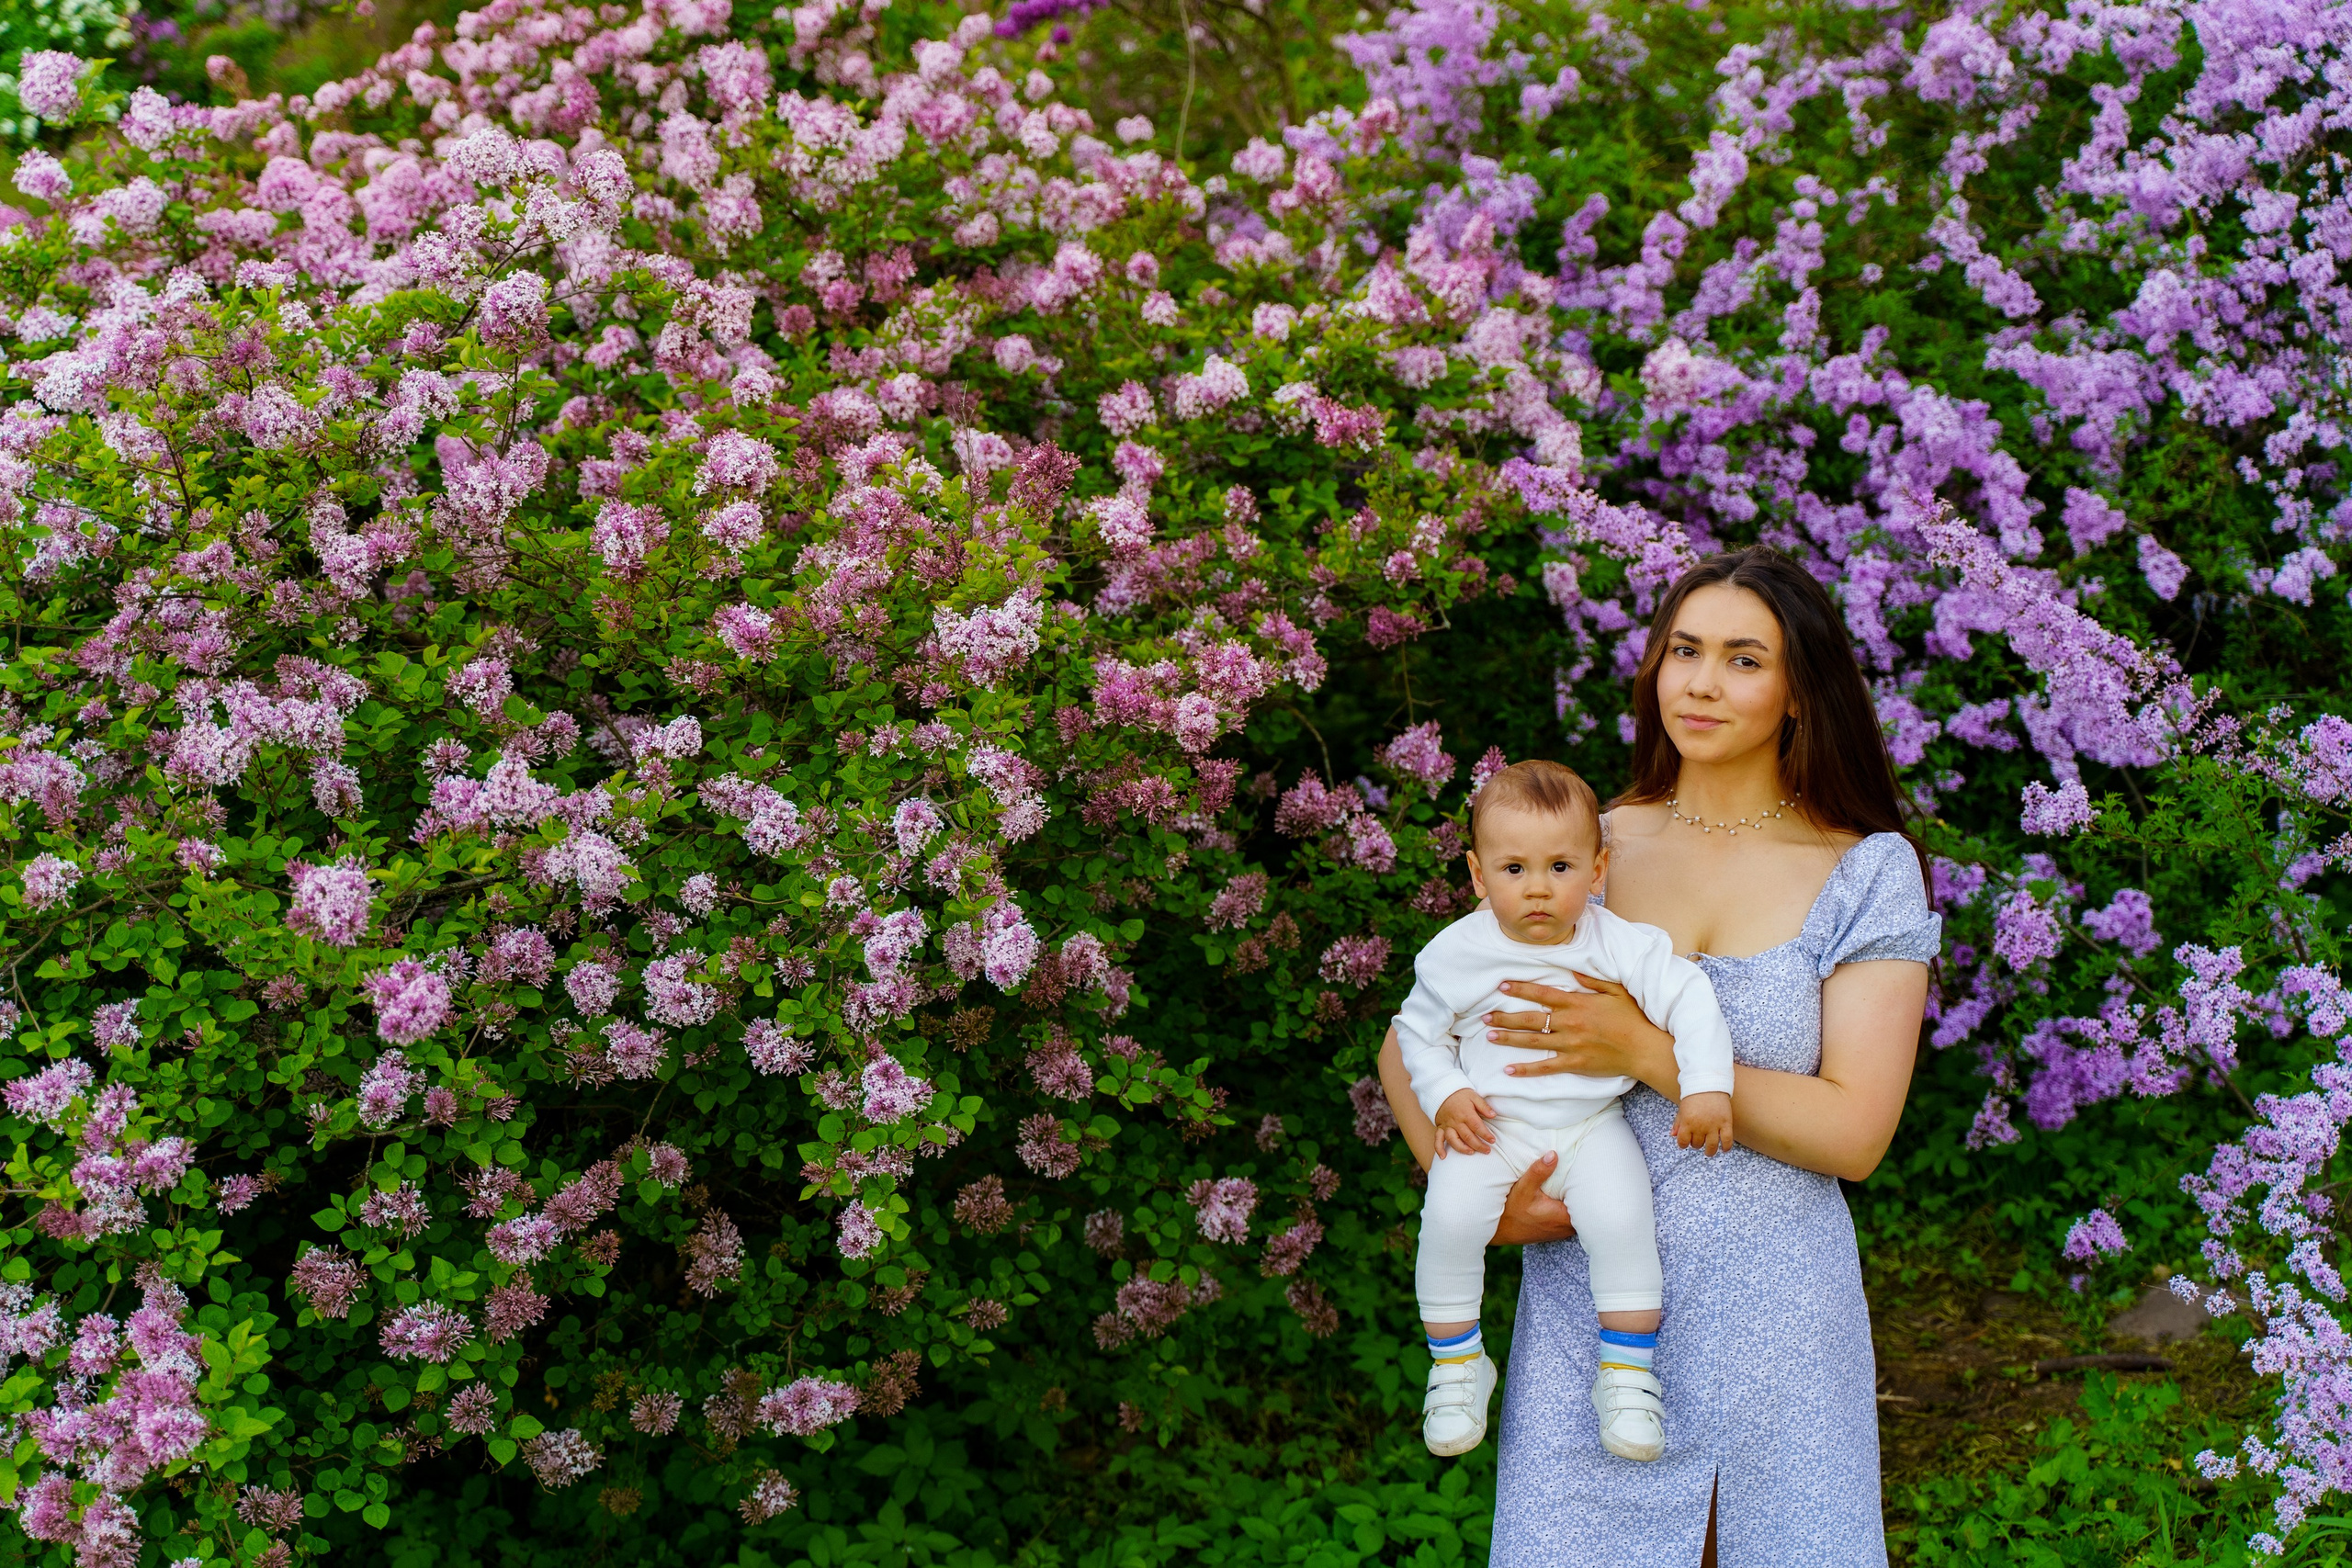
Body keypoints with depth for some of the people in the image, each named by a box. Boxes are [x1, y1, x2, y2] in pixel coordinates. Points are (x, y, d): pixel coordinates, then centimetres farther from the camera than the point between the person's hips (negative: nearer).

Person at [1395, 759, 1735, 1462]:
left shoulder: (1620, 946, -6)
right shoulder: (1457, 954, -5)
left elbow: (1690, 998, -3)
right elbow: (1418, 1029, 8)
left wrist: (1707, 1088, -13)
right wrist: (1444, 1095, -8)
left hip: (1591, 1126, 0)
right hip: (1490, 1127, 0)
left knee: (1622, 1218, -26)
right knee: (1451, 1215, -26)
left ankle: (1628, 1376, -7)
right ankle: (1455, 1365, -4)